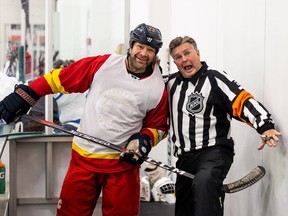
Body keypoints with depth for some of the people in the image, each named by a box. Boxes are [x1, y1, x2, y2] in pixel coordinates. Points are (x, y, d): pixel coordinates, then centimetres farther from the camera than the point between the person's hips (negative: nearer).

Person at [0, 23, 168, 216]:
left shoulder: (158, 88, -4)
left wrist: (145, 140, -12)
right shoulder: (102, 65, -6)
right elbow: (60, 78, -1)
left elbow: (158, 126, 9)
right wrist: (25, 96, -7)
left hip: (123, 161, 0)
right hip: (84, 156, 1)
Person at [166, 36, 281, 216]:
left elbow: (243, 101, -19)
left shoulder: (215, 79, -8)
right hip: (185, 157, 7)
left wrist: (265, 126, -34)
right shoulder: (171, 83, 11)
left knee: (203, 182, -40)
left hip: (214, 152, -7)